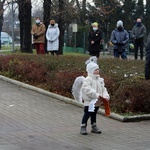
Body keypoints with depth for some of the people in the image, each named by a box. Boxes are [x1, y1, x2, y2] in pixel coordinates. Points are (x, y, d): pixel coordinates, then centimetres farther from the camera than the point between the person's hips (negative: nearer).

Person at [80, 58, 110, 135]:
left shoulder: (100, 80, 9)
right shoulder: (87, 80, -15)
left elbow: (103, 89, 9)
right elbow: (88, 90, -26)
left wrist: (106, 96, -9)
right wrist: (96, 95, -31)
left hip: (97, 102, 7)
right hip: (89, 101, -7)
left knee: (94, 114, 18)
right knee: (87, 114, -2)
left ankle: (94, 127, 28)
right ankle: (83, 127, 7)